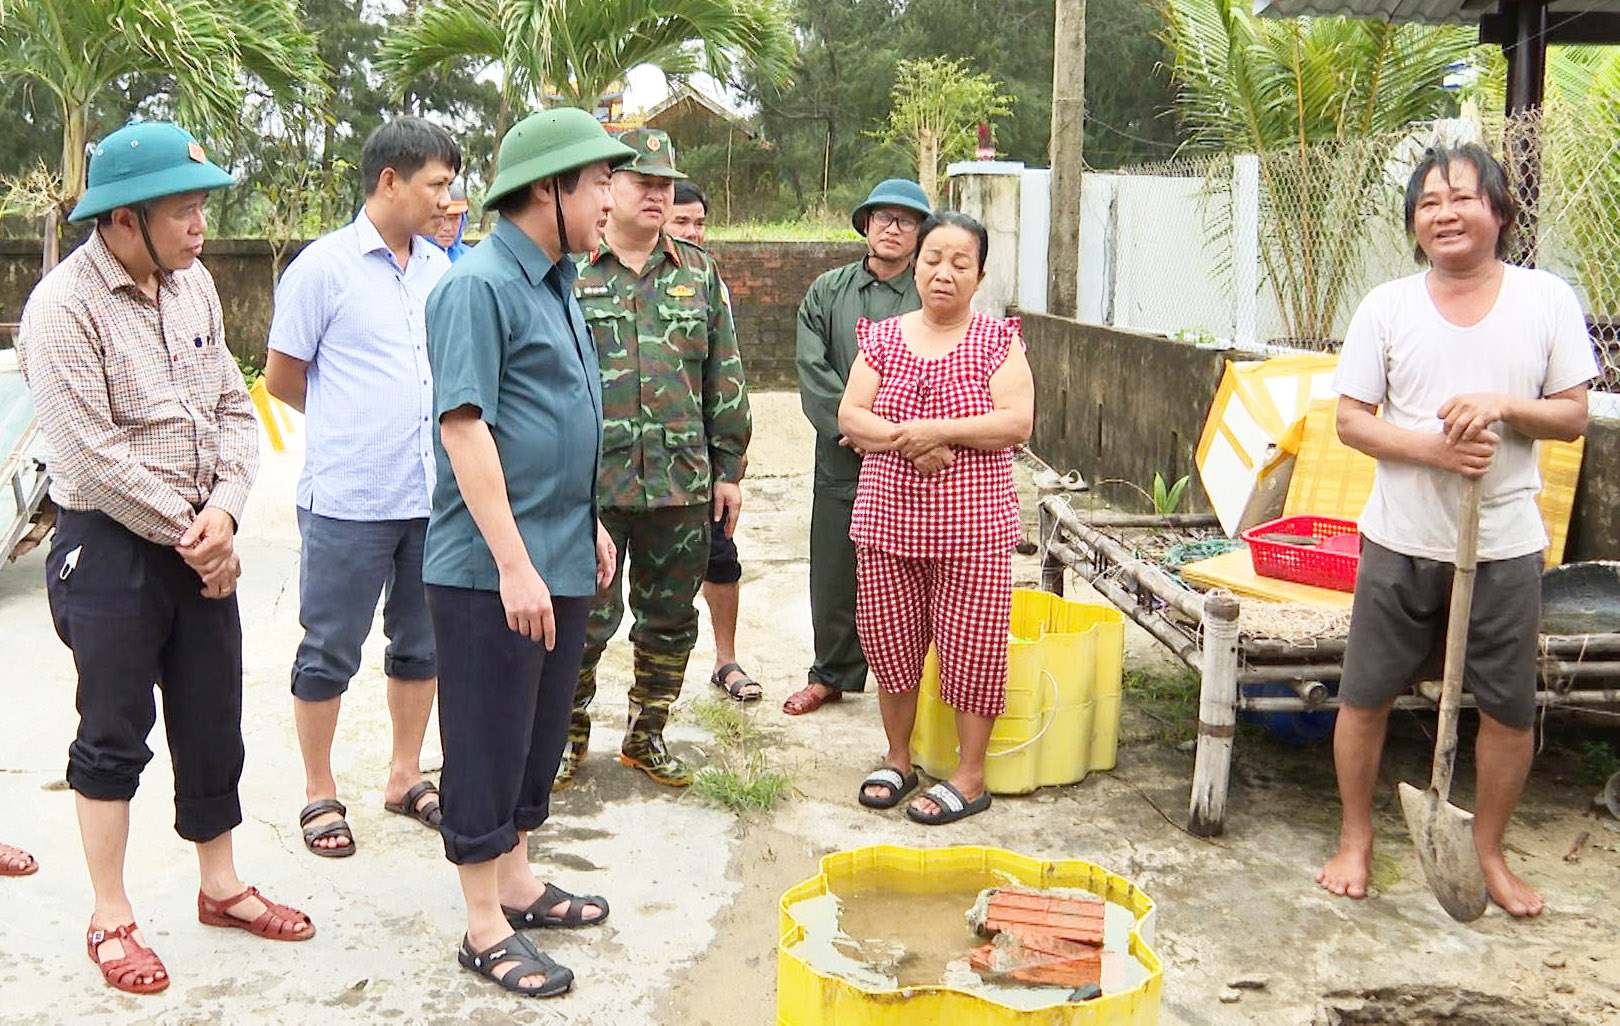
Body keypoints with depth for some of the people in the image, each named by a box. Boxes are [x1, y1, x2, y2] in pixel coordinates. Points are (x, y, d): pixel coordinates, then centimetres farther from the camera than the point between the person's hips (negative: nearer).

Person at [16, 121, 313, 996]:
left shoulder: (194, 284, 6)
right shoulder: (64, 306, -15)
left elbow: (234, 407, 7)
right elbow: (94, 455, -19)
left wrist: (223, 508, -9)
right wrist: (186, 534, -13)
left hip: (200, 540, 6)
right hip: (110, 548, -6)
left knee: (213, 720, 14)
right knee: (114, 734, 5)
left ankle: (221, 886, 31)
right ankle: (110, 918, 21)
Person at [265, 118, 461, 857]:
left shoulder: (443, 270, 6)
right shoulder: (324, 267, -7)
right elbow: (282, 381, 0)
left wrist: (407, 414, 5)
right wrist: (356, 421, 8)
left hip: (434, 493, 5)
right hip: (348, 499, -5)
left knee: (421, 644, 16)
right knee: (330, 652, 7)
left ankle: (405, 777, 32)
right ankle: (319, 795, 22)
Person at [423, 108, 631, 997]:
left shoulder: (554, 283, 13)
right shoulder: (478, 285, -15)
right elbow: (465, 428, -21)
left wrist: (588, 525, 21)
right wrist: (514, 563, -23)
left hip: (558, 562, 9)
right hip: (493, 571, -9)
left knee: (538, 734, 18)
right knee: (488, 744, 3)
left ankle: (514, 881, 34)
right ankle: (486, 928, 15)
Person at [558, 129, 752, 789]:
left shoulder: (698, 272, 10)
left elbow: (724, 380, 12)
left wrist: (728, 468, 9)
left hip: (682, 482, 3)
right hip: (590, 482, -3)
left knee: (671, 618, 11)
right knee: (585, 617, 3)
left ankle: (647, 735, 28)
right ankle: (570, 735, 23)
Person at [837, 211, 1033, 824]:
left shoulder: (997, 342, 0)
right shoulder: (882, 338, 9)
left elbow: (1017, 423, -11)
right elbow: (850, 416, 1)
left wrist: (938, 431, -18)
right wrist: (905, 440, -17)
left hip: (972, 524, -3)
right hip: (887, 517, 3)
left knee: (971, 645, 0)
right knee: (890, 639, 10)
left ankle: (970, 776, 14)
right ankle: (898, 759, 28)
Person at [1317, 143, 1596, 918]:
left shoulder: (1547, 301, -1)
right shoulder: (1387, 307, -1)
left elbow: (1574, 414, 2)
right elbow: (1351, 420, -2)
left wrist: (1505, 407, -18)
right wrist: (1429, 446, -18)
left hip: (1505, 543, 0)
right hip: (1401, 539, 0)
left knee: (1510, 709, 8)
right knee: (1365, 696, 7)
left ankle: (1487, 851, 28)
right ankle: (1355, 839, 27)